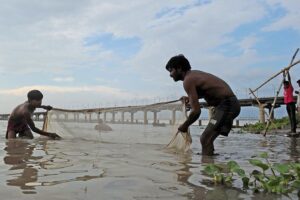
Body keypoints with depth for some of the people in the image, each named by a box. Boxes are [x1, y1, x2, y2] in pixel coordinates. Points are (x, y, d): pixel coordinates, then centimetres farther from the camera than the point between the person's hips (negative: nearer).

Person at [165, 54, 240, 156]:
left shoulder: (188, 80, -14)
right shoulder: (194, 73, 14)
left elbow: (196, 111, -20)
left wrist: (185, 125, -4)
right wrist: (190, 98, 19)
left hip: (227, 105, -10)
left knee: (205, 140, -16)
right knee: (205, 139, 17)